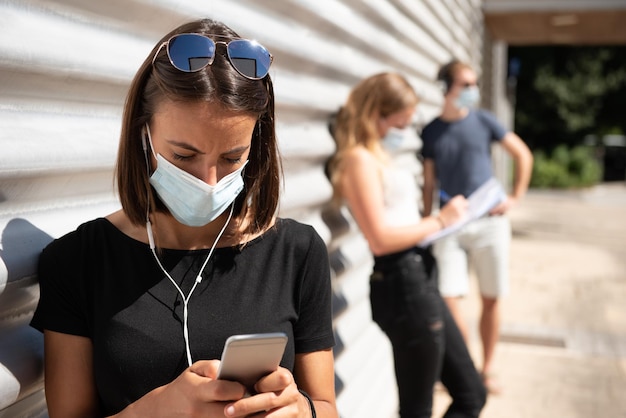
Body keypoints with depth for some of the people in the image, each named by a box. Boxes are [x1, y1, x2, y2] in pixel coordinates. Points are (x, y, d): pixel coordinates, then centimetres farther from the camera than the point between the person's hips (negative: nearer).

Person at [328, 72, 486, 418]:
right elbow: (381, 239, -20)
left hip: (421, 279, 10)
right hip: (403, 284, -10)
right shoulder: (359, 159, -12)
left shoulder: (379, 157, 18)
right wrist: (439, 221, -9)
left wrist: (440, 220, 6)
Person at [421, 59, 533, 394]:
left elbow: (523, 155, 9)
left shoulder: (483, 121, 1)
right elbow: (429, 183, 9)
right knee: (449, 298, -9)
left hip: (488, 222, 0)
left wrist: (515, 197, 3)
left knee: (490, 300, 6)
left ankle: (486, 370, 22)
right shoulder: (431, 132, 4)